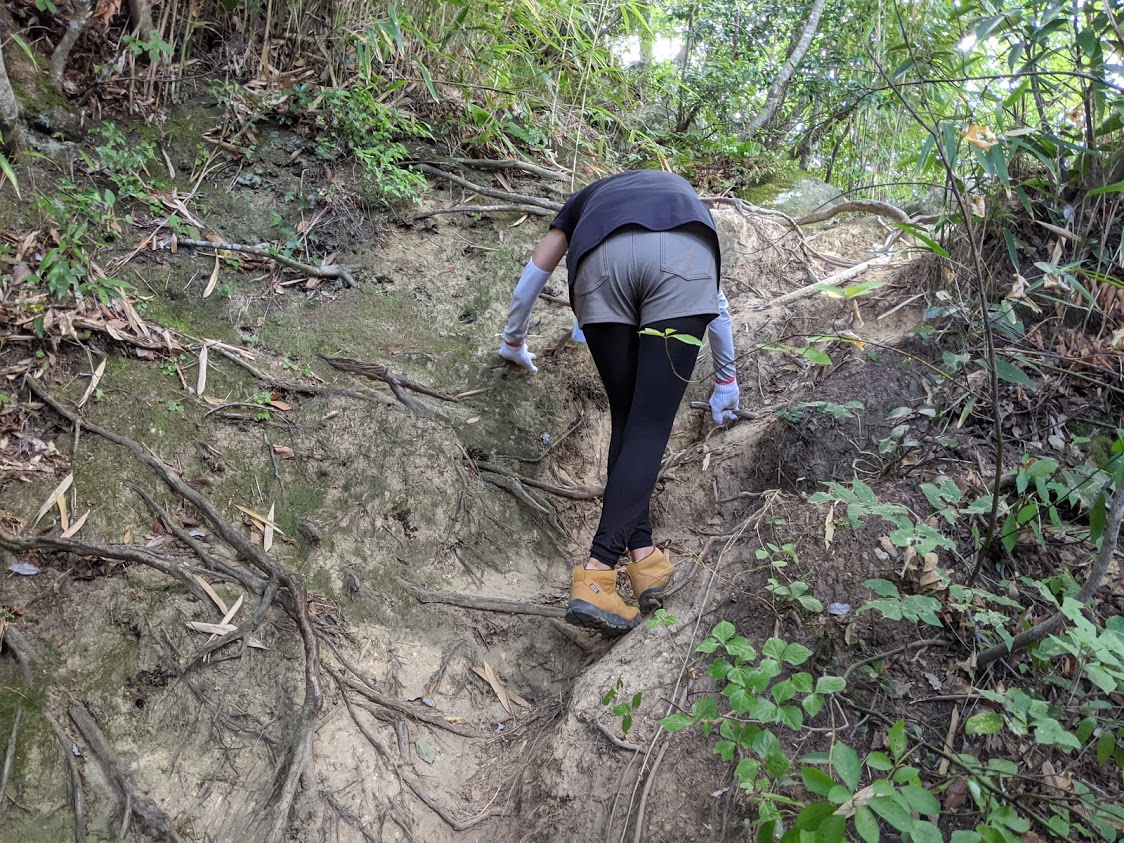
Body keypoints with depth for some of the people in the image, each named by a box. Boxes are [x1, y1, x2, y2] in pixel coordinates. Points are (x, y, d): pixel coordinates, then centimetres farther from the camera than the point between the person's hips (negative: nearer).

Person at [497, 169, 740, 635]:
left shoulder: (589, 196, 44)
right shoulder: (685, 192, 47)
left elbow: (535, 270, 42)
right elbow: (717, 304, 47)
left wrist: (514, 341, 57)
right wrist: (726, 380, 56)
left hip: (602, 261, 1)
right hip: (683, 256, 0)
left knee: (626, 419, 13)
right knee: (650, 425, -3)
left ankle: (642, 554, 4)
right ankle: (596, 575, -13)